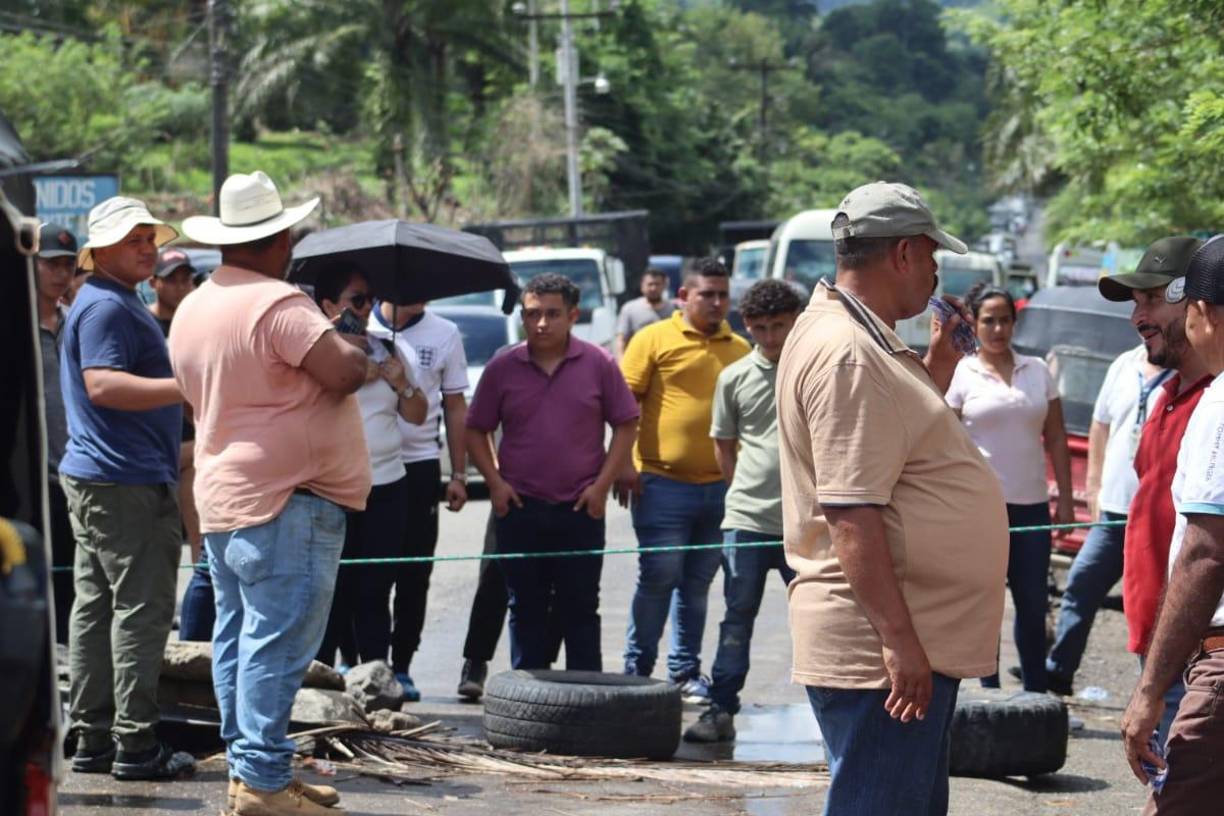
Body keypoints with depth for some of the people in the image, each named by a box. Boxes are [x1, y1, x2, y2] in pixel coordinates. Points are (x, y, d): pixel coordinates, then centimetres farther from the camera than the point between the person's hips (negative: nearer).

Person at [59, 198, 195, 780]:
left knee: (96, 609, 10)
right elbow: (102, 384, -25)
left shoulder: (119, 303, 20)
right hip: (127, 481, -11)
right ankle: (135, 744, -7)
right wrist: (189, 386, -29)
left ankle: (91, 739, 14)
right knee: (141, 610, -8)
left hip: (92, 477, 11)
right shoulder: (108, 307, -13)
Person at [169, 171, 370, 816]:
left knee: (237, 637, 13)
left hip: (220, 497, 10)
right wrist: (352, 342, 0)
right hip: (285, 500, -10)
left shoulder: (191, 309, 13)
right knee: (277, 642, -8)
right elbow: (344, 372, -23)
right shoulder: (277, 303, -16)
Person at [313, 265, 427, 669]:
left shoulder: (388, 351, 15)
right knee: (333, 590, -6)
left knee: (375, 591, 7)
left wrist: (402, 383, 0)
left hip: (387, 485, 5)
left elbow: (417, 416, 18)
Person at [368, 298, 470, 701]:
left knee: (414, 575, 4)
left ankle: (401, 667, 12)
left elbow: (454, 407, 9)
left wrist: (459, 474, 6)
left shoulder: (444, 335, 5)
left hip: (419, 466, 1)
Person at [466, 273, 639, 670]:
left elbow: (626, 425, 4)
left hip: (580, 510, -1)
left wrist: (602, 484, -5)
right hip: (520, 508, 1)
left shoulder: (598, 365, 0)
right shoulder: (503, 367, 3)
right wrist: (494, 481, -4)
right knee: (526, 610, 7)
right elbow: (476, 429, 9)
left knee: (580, 609, 5)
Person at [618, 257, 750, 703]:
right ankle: (637, 666, 8)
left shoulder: (739, 349, 12)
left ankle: (686, 670, 18)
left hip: (720, 487, 4)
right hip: (664, 483, -4)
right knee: (658, 577, -3)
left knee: (698, 583, 10)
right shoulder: (655, 339, -1)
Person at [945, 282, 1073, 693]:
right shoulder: (961, 374, -1)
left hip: (1031, 505, 3)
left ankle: (1037, 693, 16)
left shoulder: (1037, 371, 10)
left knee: (1034, 604, 7)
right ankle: (990, 692, 9)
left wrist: (1065, 498, 6)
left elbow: (1056, 439, 11)